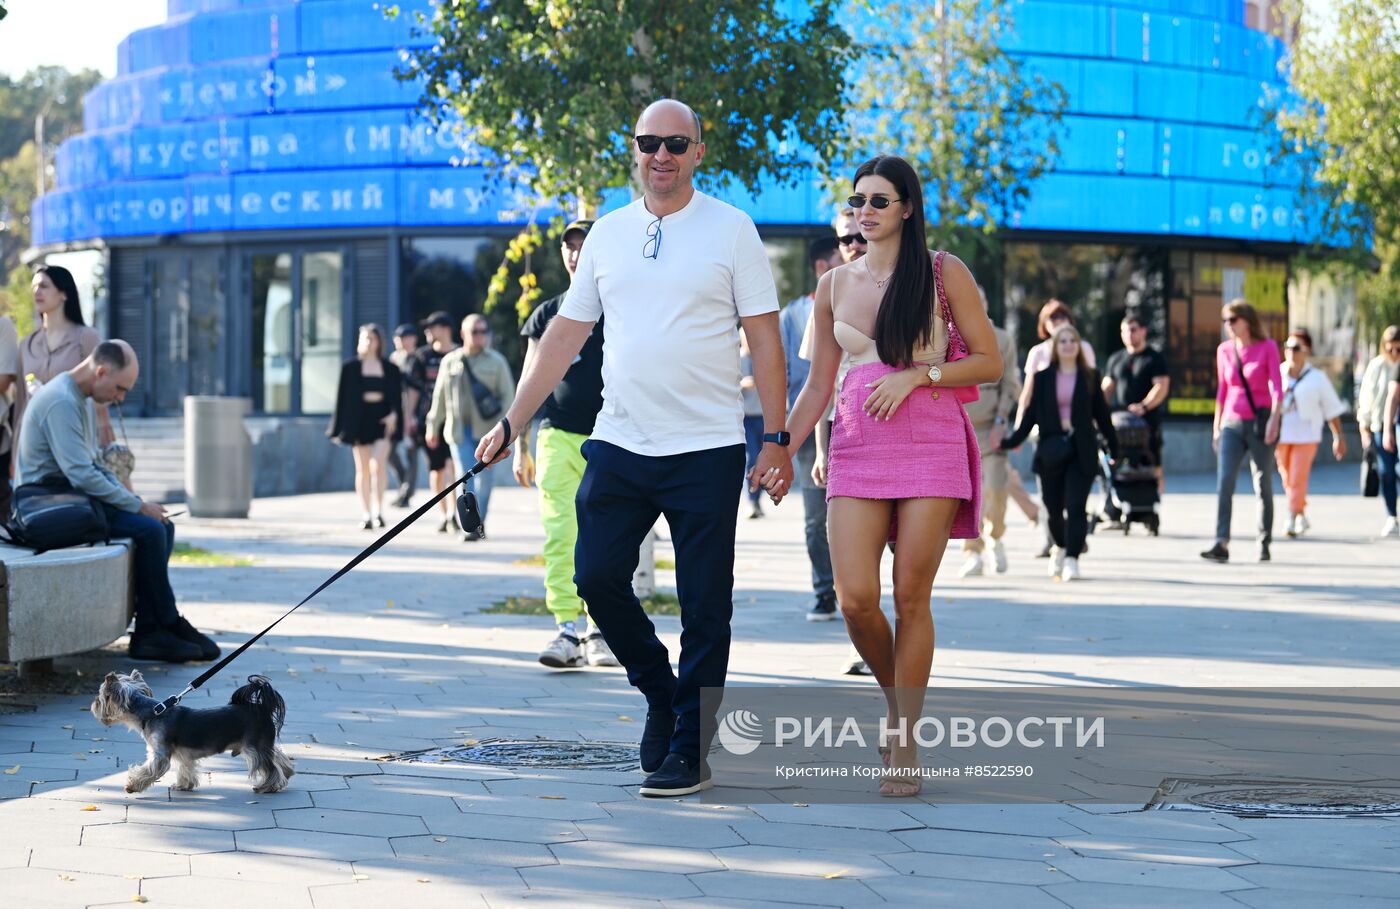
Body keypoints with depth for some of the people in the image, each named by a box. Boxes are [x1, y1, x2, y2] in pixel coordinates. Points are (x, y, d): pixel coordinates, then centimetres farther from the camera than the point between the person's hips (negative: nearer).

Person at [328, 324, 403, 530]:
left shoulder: (390, 368, 6)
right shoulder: (351, 367, 4)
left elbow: (396, 396, 5)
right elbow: (343, 396, 4)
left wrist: (394, 415, -14)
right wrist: (340, 428, 2)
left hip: (382, 421, -1)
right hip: (359, 421, 1)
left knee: (377, 465, -18)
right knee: (363, 470, 5)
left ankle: (378, 510, -14)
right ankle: (365, 515, 10)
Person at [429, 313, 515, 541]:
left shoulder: (496, 362, 4)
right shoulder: (450, 361, 10)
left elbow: (508, 395, 2)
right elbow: (440, 396, 16)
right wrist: (433, 425, 17)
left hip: (486, 429, -1)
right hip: (459, 429, 1)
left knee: (484, 476, 3)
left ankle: (479, 521, 18)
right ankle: (470, 525, -9)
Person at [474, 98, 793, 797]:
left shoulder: (730, 230, -1)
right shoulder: (609, 233, 10)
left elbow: (765, 340, -2)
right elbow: (566, 334, 14)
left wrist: (778, 439, -8)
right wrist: (510, 424, 11)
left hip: (706, 450, -4)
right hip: (618, 444, 4)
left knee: (704, 606, 0)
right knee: (597, 579, 0)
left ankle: (690, 751, 9)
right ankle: (658, 690, 25)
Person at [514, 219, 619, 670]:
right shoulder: (547, 314, 12)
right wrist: (519, 445, 9)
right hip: (557, 436, 2)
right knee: (559, 535, -10)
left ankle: (600, 630, 10)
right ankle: (568, 630, -12)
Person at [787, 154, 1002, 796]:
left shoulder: (944, 274, 2)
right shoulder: (835, 285, 12)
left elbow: (989, 362, 0)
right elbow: (817, 386, 14)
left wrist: (914, 376, -12)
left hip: (931, 443, -3)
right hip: (857, 448, 3)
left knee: (910, 596, -5)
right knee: (855, 598, -9)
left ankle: (904, 743, 5)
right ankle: (894, 698, 20)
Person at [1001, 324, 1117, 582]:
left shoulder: (1090, 377, 7)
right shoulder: (1042, 378, 7)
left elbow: (1101, 413, 10)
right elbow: (1031, 413, 8)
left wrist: (1114, 446, 12)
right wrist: (1012, 441, 0)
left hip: (1082, 451, -1)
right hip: (1051, 451, 1)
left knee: (1075, 507, -12)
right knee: (1053, 508, 7)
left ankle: (1071, 559, -11)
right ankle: (1061, 548, 33)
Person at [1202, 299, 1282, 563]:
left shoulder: (1267, 347, -2)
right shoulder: (1224, 350, 9)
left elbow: (1276, 387, -7)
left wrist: (1274, 420, -19)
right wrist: (1216, 426, 14)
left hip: (1260, 422, -3)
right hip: (1232, 424, 3)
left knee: (1263, 485, 3)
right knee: (1224, 482, -12)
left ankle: (1264, 545, 13)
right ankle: (1221, 545, -18)